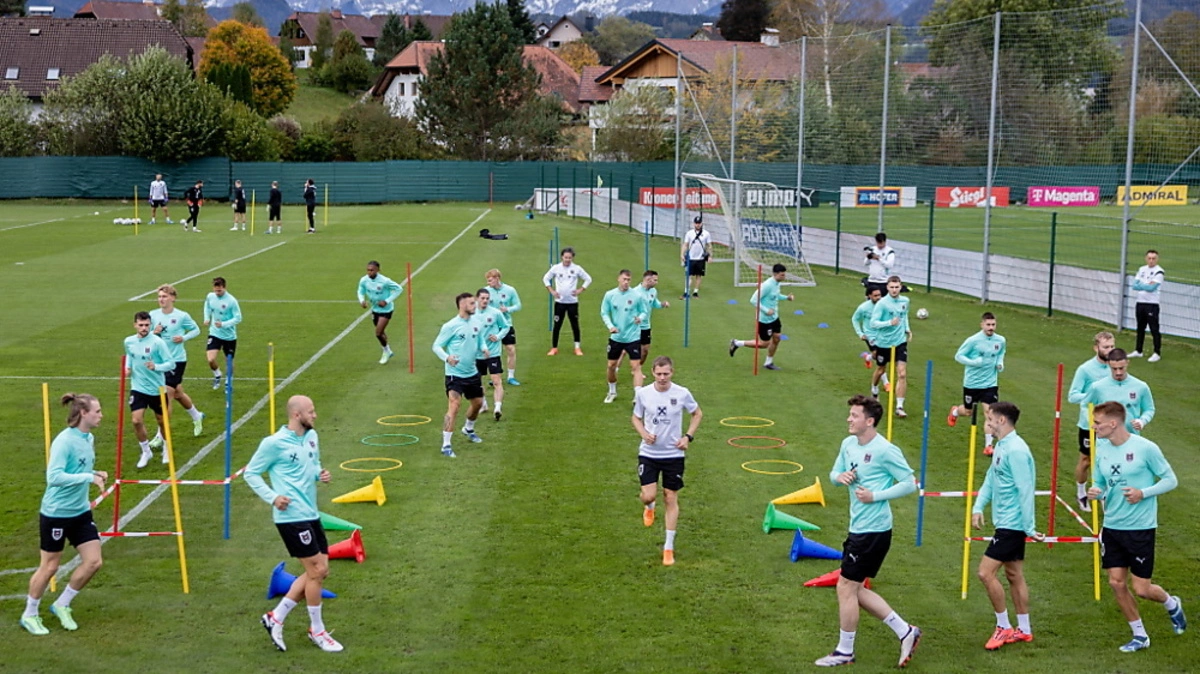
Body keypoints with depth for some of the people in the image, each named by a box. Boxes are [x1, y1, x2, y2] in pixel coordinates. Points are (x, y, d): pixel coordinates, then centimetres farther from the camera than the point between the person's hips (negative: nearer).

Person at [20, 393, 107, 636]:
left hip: (81, 512, 8)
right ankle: (29, 615, 25)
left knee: (94, 562, 3)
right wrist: (89, 477, -30)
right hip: (56, 514, -8)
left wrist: (96, 474, -3)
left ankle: (61, 605, 23)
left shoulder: (89, 439, 3)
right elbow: (54, 477, -29)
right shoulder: (64, 441, -22)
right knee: (49, 567, 5)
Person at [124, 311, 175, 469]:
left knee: (161, 421, 13)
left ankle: (166, 449, 39)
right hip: (138, 388, 2)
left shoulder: (158, 342, -16)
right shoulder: (129, 342, -2)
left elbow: (171, 364, -15)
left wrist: (156, 367, -32)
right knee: (136, 420, -12)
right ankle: (146, 452, 9)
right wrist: (127, 367, 4)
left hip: (157, 389, -2)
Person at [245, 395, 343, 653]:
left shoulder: (312, 436, 9)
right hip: (292, 516, -8)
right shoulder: (274, 443, -12)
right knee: (316, 570, -4)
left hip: (311, 515, 8)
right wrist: (272, 497, -15)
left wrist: (320, 474, 2)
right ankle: (317, 631, 13)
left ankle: (276, 617, 20)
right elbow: (251, 473, -4)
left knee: (320, 571, 10)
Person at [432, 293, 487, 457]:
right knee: (454, 407, -18)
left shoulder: (474, 324, 6)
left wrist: (483, 348, -4)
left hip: (472, 373, 7)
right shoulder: (451, 326, -14)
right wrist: (447, 357, -30)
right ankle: (446, 445, -16)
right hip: (455, 374, -7)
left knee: (477, 402, 22)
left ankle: (468, 429, 52)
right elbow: (436, 346, -10)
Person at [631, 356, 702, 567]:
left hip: (674, 454, 0)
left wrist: (688, 437, -5)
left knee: (671, 499, 4)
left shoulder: (682, 393, -9)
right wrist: (644, 434, -12)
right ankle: (649, 507, 30)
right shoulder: (643, 393, -6)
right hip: (648, 453, 0)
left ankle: (669, 547, 14)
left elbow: (697, 414, 8)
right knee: (648, 495, -11)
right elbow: (636, 418, 9)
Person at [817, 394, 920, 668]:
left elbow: (909, 484, -13)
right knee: (855, 589, 14)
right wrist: (840, 476, -6)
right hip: (858, 529, 9)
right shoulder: (848, 444, 6)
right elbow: (834, 474, 17)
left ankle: (844, 651, 14)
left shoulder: (885, 451, -17)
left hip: (873, 531, -9)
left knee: (846, 587, -1)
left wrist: (875, 496, -19)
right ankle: (905, 632, 23)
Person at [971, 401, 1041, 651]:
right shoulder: (1000, 447, 10)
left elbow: (1026, 490, -21)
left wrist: (1029, 528, -19)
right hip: (1005, 523, 10)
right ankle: (1023, 630, 25)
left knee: (986, 572, -10)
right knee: (1014, 575, 15)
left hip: (1012, 524, -10)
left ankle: (1004, 627, 2)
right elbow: (990, 479, 17)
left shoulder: (1016, 450, -20)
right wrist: (978, 507, 3)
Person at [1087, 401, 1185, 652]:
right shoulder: (1102, 449, 1)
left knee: (1141, 589, -2)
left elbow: (1171, 480, -7)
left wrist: (1143, 493, -21)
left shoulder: (1145, 448, -14)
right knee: (1116, 583, 3)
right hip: (1112, 526, 5)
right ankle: (1139, 635, 21)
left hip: (1140, 528, -5)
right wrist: (1095, 492, -11)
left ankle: (1172, 604, 33)